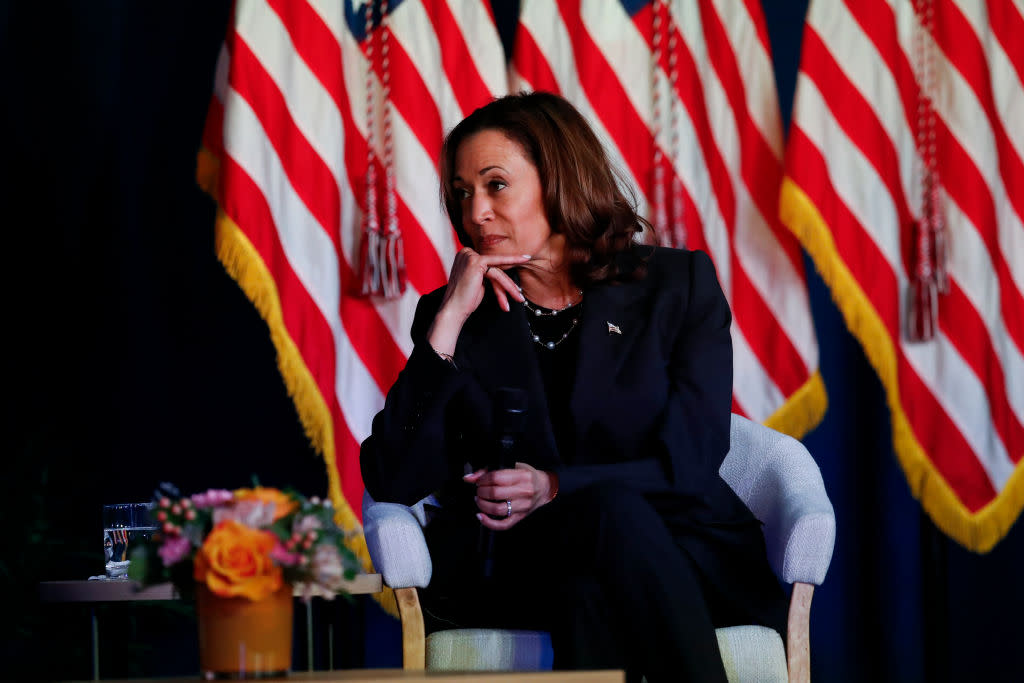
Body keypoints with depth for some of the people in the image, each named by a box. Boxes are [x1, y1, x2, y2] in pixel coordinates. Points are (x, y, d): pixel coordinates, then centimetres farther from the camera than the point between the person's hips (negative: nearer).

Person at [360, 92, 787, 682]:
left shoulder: (678, 285, 7)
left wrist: (555, 487, -18)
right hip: (506, 567, 1)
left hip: (677, 556, -1)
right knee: (609, 510, -34)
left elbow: (690, 463, -3)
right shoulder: (454, 318, 11)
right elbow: (393, 482, -3)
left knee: (588, 594, -37)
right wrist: (448, 322, -7)